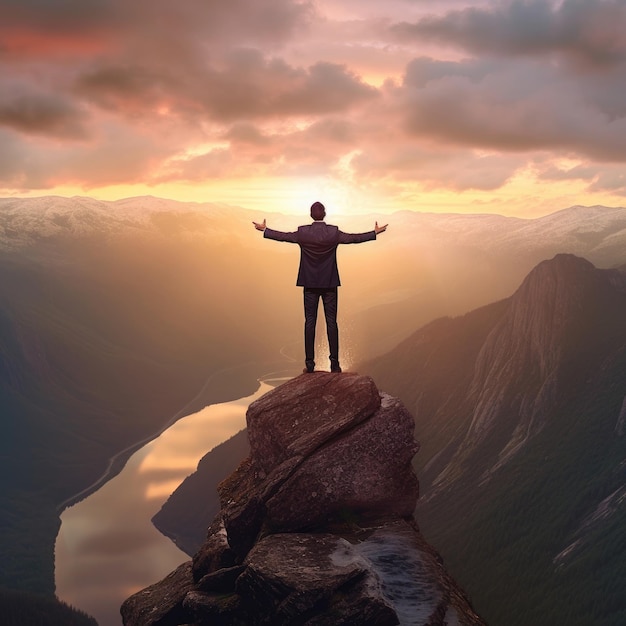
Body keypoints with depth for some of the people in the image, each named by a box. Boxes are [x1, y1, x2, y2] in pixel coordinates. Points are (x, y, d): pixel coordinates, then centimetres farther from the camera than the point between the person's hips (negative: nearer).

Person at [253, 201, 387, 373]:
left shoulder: (302, 233, -6)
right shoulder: (334, 233, -8)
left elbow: (282, 236, 6)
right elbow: (355, 238, 0)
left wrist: (264, 229, 22)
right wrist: (375, 233, 13)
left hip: (310, 284, 1)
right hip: (329, 284, -1)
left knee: (310, 322, 4)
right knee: (331, 322, 3)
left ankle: (309, 363, 4)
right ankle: (334, 363, 2)